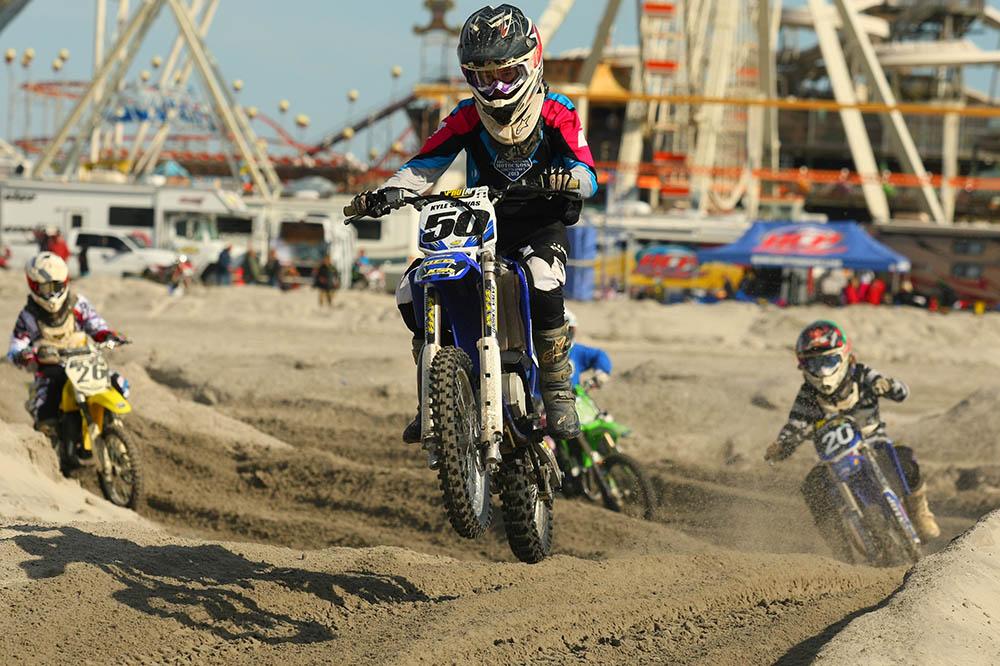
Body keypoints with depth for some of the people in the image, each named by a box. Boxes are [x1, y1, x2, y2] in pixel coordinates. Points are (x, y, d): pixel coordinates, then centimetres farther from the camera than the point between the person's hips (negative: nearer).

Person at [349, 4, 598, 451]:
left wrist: (566, 179, -40)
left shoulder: (556, 113, -7)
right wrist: (385, 194, -23)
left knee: (543, 283, -38)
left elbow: (587, 174, -15)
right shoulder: (466, 118, 0)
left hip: (541, 225, -4)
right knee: (411, 291, -16)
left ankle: (558, 392, -22)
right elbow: (425, 166, -4)